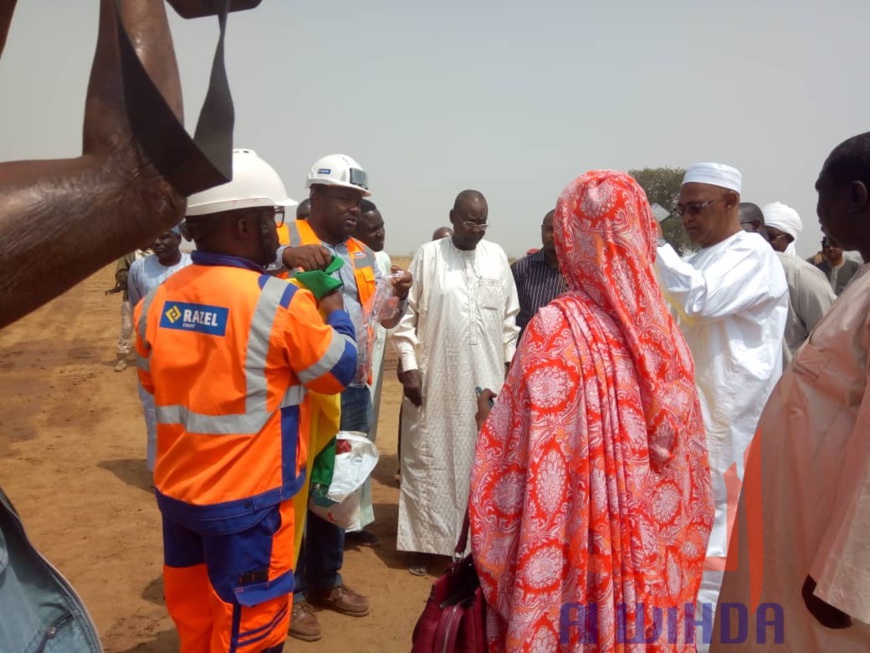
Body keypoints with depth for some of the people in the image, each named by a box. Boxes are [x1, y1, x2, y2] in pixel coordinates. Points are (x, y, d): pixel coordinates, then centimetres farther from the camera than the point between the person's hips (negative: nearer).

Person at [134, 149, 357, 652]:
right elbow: (340, 371, -6)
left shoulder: (158, 300, -3)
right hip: (248, 499, -6)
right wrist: (334, 305, 7)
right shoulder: (281, 302, -21)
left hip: (175, 490, 6)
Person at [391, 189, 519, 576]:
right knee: (429, 460, 6)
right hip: (435, 379, -2)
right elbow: (406, 315, -3)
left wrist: (510, 363, 8)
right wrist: (409, 366, -8)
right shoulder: (427, 256, -3)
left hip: (486, 379, 3)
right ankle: (424, 542, 19)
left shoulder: (497, 257, 6)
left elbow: (510, 316, 11)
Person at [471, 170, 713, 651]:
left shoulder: (556, 326, -19)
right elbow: (684, 451, 5)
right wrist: (673, 544, 16)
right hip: (654, 548, 5)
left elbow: (521, 451, -18)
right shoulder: (663, 327, -2)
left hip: (577, 549, -5)